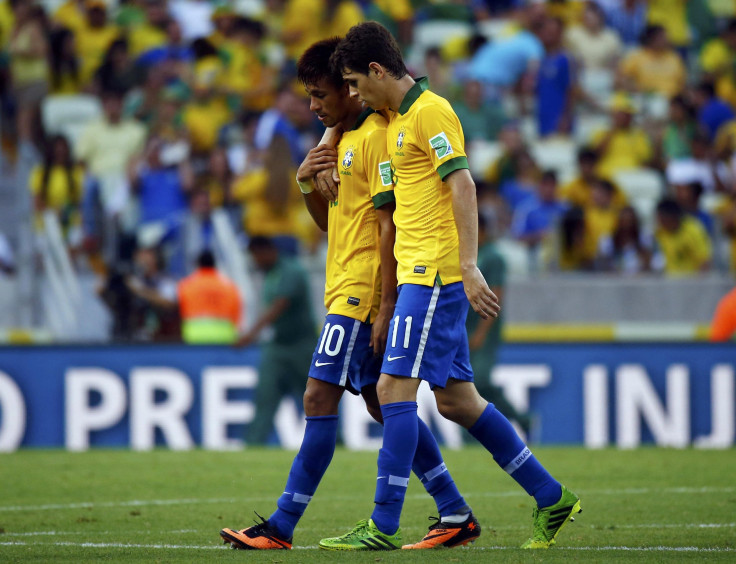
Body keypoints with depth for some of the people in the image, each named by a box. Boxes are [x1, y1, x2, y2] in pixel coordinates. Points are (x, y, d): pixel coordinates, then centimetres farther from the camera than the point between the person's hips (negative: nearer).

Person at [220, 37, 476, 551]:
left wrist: (387, 306, -22)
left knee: (320, 398, -10)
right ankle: (456, 513, 11)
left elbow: (389, 224, -18)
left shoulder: (377, 137, -12)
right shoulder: (346, 140, 19)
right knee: (382, 403, 10)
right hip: (346, 290, 10)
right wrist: (307, 185, 2)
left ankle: (282, 527, -10)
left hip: (362, 292, -10)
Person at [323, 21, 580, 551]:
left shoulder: (430, 112, -11)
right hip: (419, 272, 10)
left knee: (394, 387, -12)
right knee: (456, 399, 9)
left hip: (435, 274, -10)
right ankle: (552, 498, 15)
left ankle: (384, 527, -11)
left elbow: (462, 185, -18)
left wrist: (469, 266, -24)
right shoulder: (398, 117, 19)